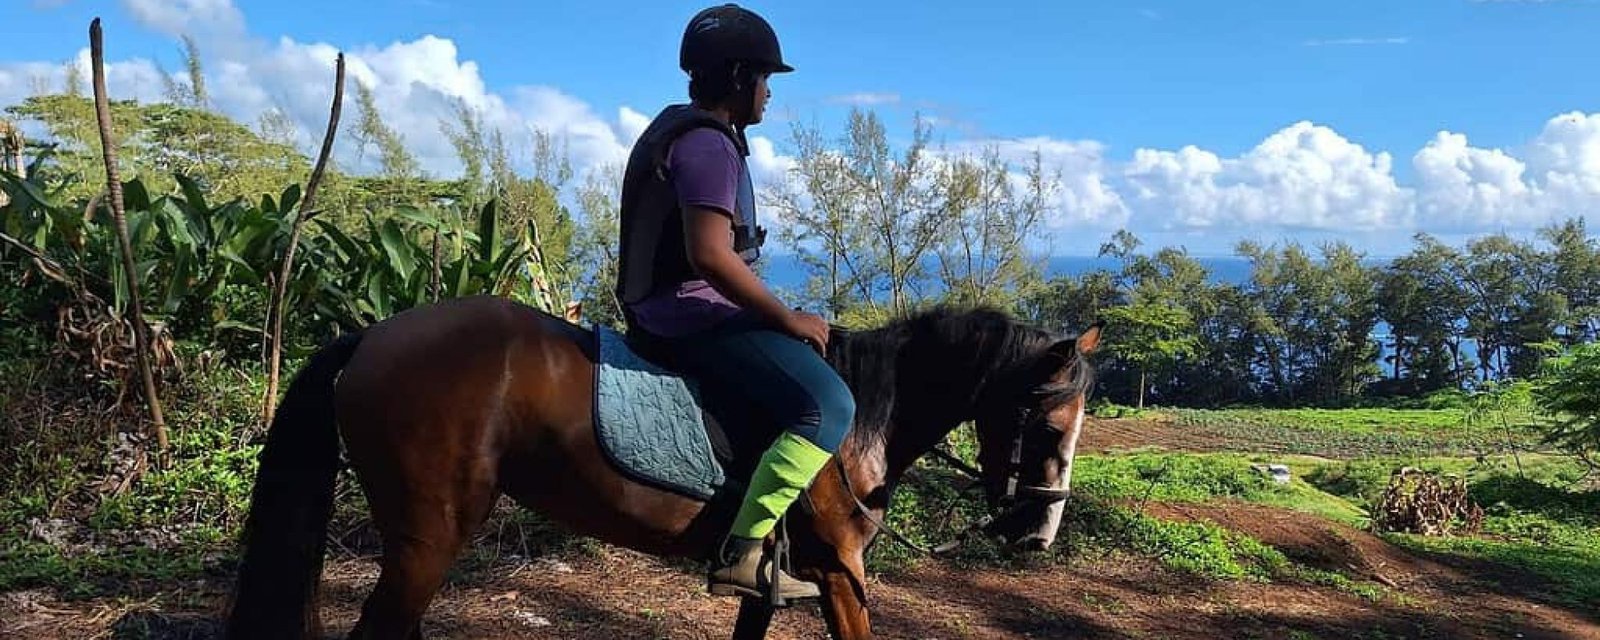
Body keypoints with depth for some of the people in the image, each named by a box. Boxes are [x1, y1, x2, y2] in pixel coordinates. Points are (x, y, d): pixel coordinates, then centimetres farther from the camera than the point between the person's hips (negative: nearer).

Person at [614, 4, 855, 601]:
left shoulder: (679, 130, 17)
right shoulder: (709, 145, -16)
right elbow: (710, 255, -28)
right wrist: (788, 318, -17)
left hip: (665, 308, 11)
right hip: (693, 314, -11)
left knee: (811, 379, 29)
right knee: (828, 404, -22)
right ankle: (742, 554, -21)